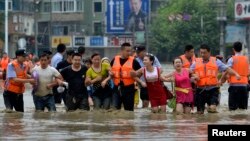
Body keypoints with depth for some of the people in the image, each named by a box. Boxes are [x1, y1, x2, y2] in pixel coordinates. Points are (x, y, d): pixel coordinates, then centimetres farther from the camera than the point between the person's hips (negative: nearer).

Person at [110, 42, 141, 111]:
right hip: (117, 88, 2)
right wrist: (111, 74, 0)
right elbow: (110, 71, 20)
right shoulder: (114, 60, 8)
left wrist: (135, 76, -10)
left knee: (129, 110, 6)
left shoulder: (133, 61, -1)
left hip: (129, 88, -2)